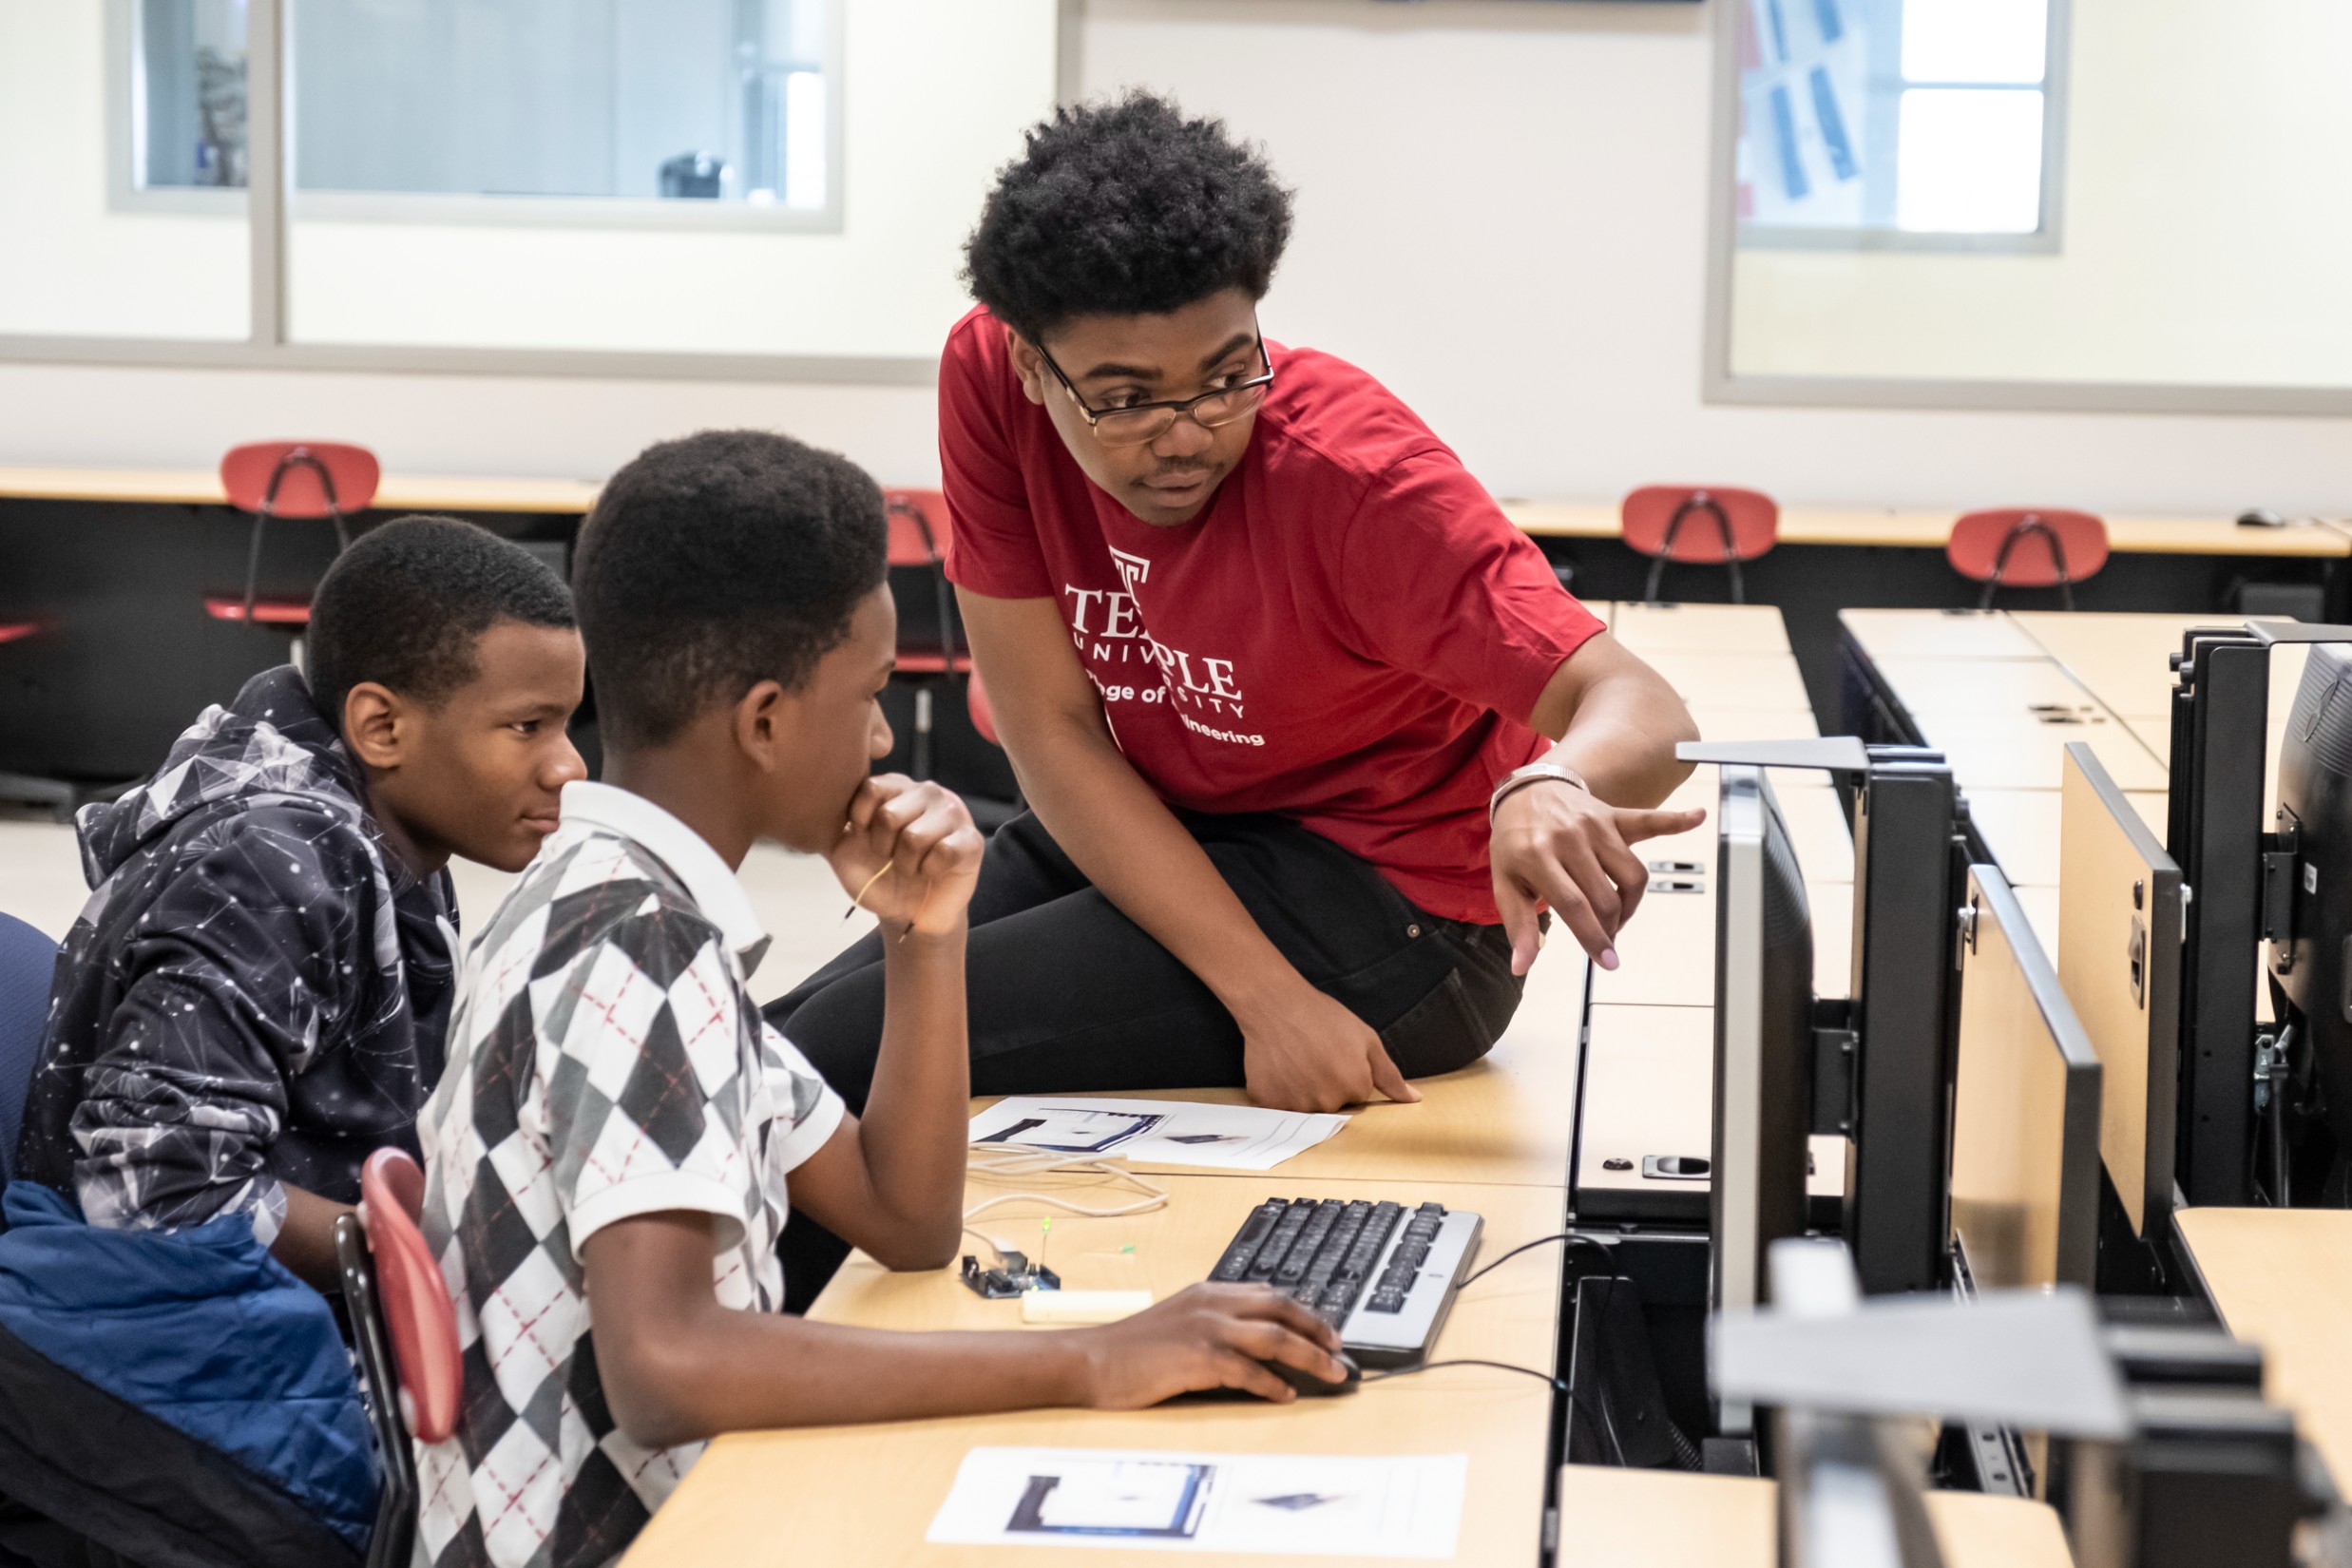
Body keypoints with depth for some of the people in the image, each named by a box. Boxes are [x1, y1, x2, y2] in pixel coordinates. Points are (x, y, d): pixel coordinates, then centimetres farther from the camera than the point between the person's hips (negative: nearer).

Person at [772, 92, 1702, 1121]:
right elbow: (1052, 734, -13)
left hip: (1386, 893, -5)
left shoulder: (1356, 476, -26)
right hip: (1152, 834, 6)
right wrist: (1265, 996, -24)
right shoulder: (989, 378, -14)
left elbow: (1646, 711, -31)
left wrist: (1553, 789, -57)